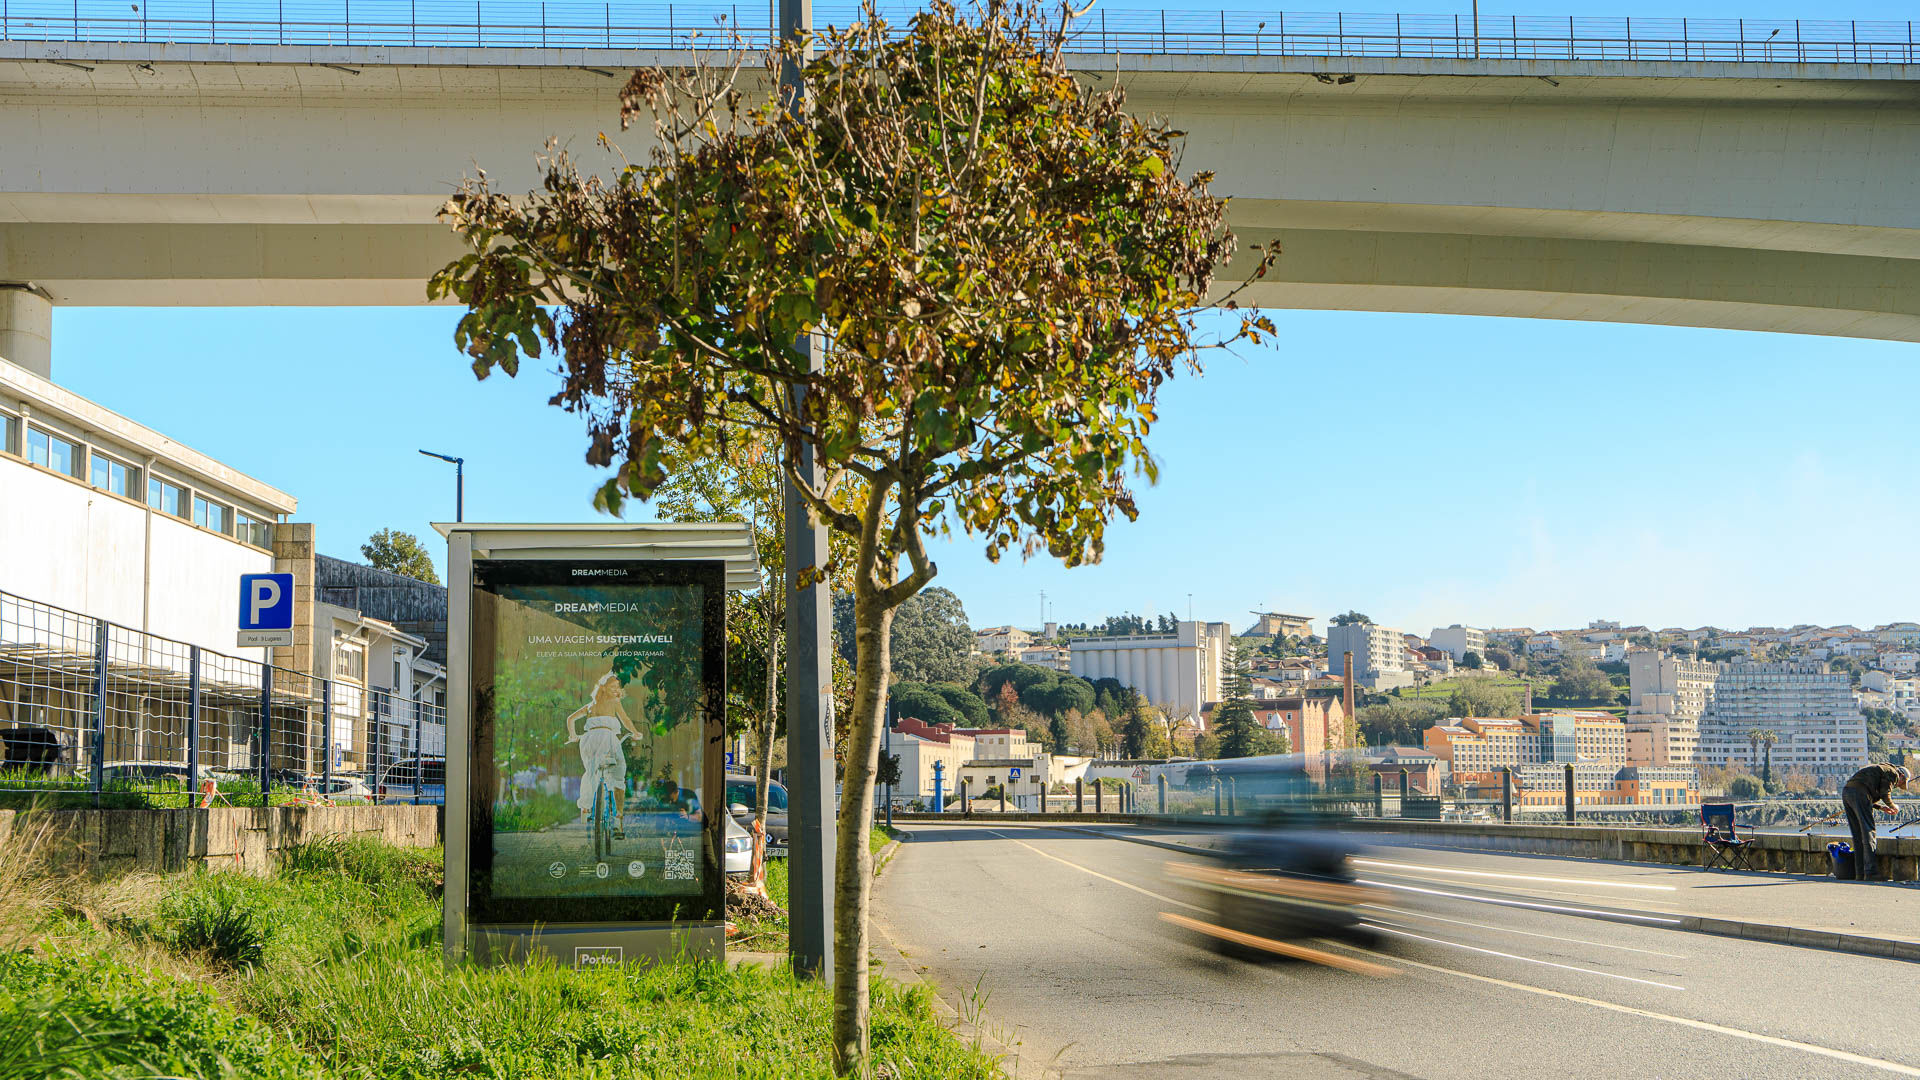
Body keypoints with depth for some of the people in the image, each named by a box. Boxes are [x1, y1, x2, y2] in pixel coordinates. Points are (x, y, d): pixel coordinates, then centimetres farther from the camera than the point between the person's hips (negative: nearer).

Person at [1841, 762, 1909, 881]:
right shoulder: (1893, 773, 7)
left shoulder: (1880, 768, 34)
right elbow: (1885, 795, -3)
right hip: (1859, 794, -9)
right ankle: (1870, 872, -11)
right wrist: (1893, 806, 16)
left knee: (1858, 836, 11)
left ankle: (1860, 873, 8)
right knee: (1868, 832, -6)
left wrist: (1880, 807, 28)